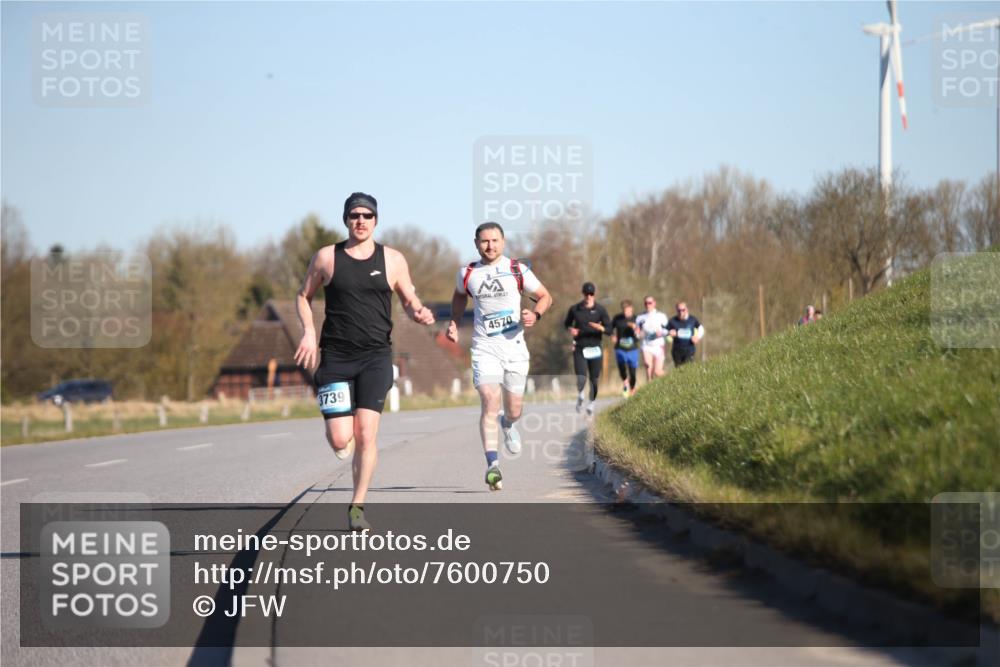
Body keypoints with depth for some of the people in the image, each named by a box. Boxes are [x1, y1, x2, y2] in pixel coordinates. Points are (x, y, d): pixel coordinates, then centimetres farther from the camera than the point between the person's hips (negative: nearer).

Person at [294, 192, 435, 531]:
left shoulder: (392, 260, 5)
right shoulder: (326, 257, 4)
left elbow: (410, 300, 14)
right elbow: (303, 296, 14)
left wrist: (419, 313, -9)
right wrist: (308, 331, -2)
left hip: (376, 356, 0)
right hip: (336, 356, 0)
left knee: (366, 433, -12)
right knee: (340, 440, -9)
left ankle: (357, 507, 0)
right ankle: (339, 429, 30)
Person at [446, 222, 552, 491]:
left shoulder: (518, 270, -2)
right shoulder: (467, 274, 3)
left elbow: (545, 296, 7)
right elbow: (459, 296, 25)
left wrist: (535, 315, -13)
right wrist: (454, 323, 10)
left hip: (514, 347, 0)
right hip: (485, 348, 0)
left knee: (514, 410, 8)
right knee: (489, 403, -18)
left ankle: (508, 424, 47)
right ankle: (492, 465, -22)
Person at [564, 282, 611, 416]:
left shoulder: (600, 310, -1)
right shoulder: (574, 309, 2)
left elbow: (609, 330, -3)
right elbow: (567, 323, 19)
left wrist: (600, 328, -24)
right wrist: (571, 329, -4)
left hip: (595, 349, 0)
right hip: (579, 349, 0)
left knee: (594, 380, 5)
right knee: (581, 380, -14)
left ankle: (591, 403, 29)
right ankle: (581, 396, 19)